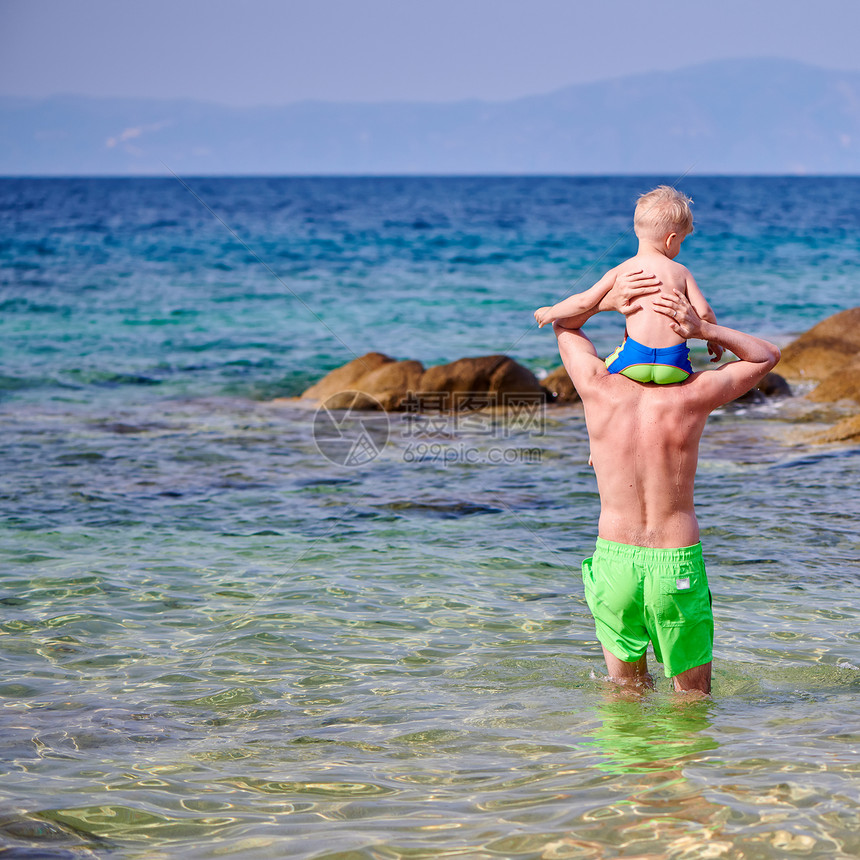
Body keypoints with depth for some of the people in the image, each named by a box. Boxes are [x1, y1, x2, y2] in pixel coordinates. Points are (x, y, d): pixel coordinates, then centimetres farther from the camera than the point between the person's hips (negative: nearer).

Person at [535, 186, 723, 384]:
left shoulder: (621, 271, 6)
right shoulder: (681, 272, 7)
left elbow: (585, 301, 2)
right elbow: (704, 312, 5)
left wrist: (550, 313, 18)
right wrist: (713, 338, 25)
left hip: (636, 360, -1)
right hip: (673, 366, 1)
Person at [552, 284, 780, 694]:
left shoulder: (599, 388, -7)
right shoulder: (692, 395, -10)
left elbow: (563, 323, 15)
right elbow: (766, 355, 8)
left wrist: (609, 300, -4)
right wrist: (704, 329, -6)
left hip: (613, 560, 2)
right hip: (677, 567, -2)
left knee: (625, 686, 20)